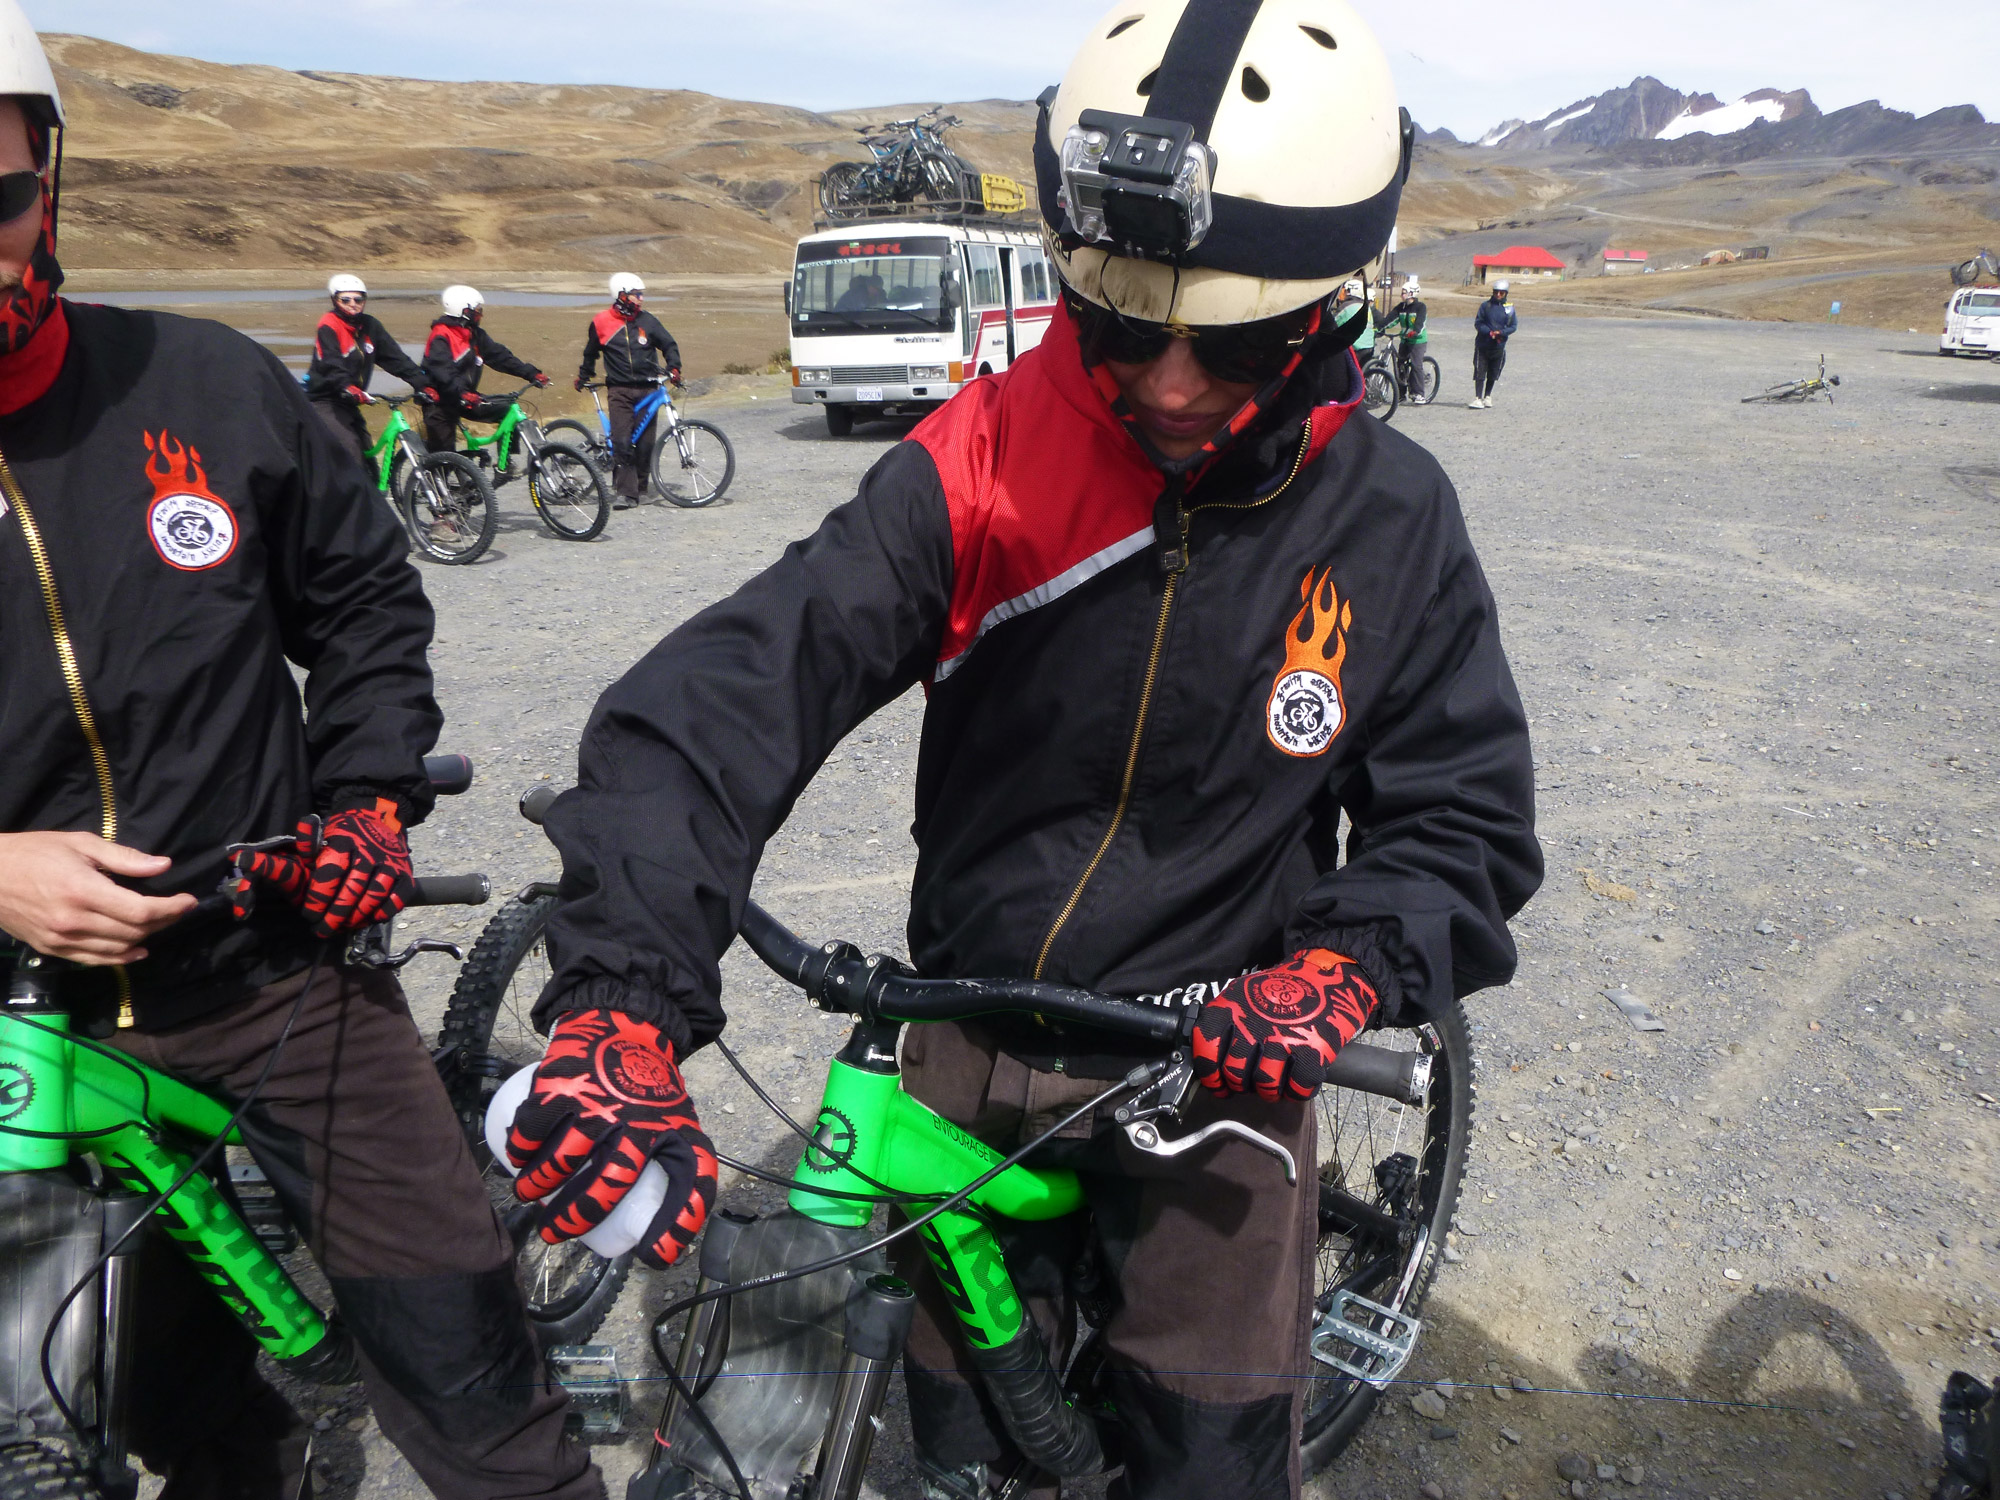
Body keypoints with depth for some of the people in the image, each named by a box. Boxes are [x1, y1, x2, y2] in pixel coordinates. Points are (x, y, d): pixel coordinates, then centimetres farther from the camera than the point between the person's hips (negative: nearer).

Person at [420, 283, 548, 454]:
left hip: (466, 398, 7)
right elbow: (442, 370, -31)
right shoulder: (441, 336, -18)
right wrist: (462, 393, -46)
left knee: (507, 410, -6)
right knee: (443, 454, -4)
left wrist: (531, 373, -6)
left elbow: (499, 355, 4)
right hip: (440, 403, -7)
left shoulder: (475, 335, 6)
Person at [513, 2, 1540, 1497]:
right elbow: (718, 701, -26)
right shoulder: (979, 471, -18)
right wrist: (619, 1003, -39)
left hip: (1212, 1061, 0)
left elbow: (1465, 813, -4)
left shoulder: (1388, 518, -12)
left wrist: (1342, 971, -24)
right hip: (967, 1051, 1)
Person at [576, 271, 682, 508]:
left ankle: (641, 484, 21)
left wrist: (673, 368, -6)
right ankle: (625, 492, -11)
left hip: (647, 388, 2)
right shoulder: (601, 322, 1)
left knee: (645, 441, 3)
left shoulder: (647, 321, 4)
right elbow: (590, 353, 17)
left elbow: (669, 345, 10)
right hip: (619, 390, -2)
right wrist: (583, 377, 27)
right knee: (622, 441, -11)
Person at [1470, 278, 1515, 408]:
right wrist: (1489, 332, -16)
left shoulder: (1509, 309, 5)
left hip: (1499, 346, 2)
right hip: (1483, 345, -2)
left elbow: (1513, 326, 6)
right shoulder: (1485, 305, 1)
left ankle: (1487, 396, 24)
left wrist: (1501, 332, -13)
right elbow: (1478, 323, -1)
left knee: (1493, 375, 9)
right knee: (1480, 373, -7)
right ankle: (1478, 398, -7)